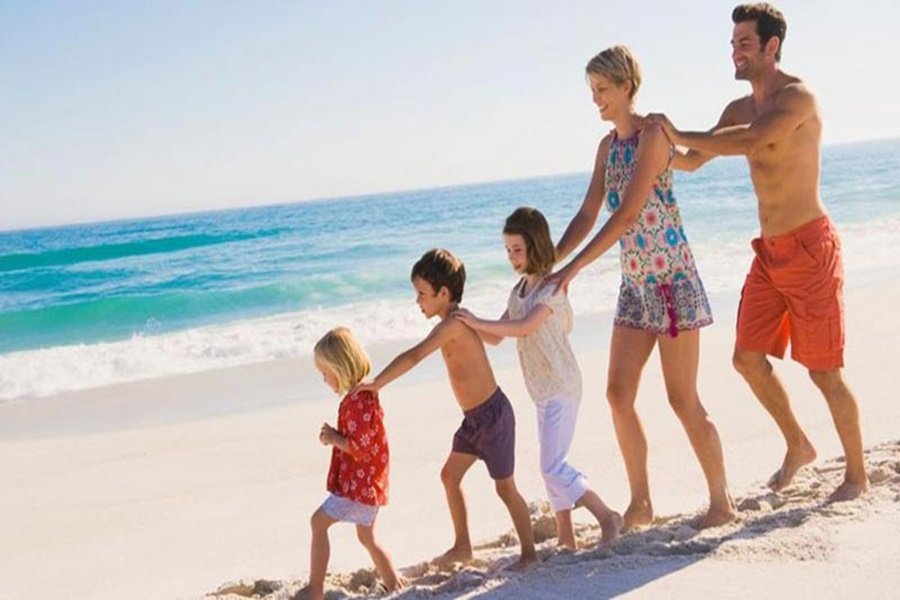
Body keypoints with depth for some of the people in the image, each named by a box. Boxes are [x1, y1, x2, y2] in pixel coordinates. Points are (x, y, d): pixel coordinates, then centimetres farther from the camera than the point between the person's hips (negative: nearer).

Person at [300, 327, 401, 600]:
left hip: (359, 483, -10)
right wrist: (334, 437, 2)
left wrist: (333, 438, -11)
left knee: (318, 522, -6)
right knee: (367, 536, 19)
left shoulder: (358, 401, -22)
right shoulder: (363, 395, 11)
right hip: (366, 482, 10)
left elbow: (359, 448, -25)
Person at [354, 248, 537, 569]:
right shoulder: (455, 322, 7)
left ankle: (529, 552, 18)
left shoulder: (453, 323, -23)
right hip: (474, 418, 10)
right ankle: (462, 546, 27)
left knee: (505, 487, 3)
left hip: (493, 414, -10)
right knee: (450, 475, 14)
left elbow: (414, 356, -33)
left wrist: (376, 384, -35)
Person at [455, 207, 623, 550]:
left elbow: (524, 327, -30)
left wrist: (478, 322, -27)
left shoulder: (551, 288, -15)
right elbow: (496, 337, 11)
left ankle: (607, 517, 2)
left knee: (553, 467, -11)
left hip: (561, 389, -9)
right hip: (543, 391, 9)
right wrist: (467, 324, -4)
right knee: (552, 466, 12)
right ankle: (566, 538, 20)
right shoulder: (519, 290, 11)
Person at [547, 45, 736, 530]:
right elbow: (588, 216, 13)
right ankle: (640, 503, 19)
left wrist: (573, 268, -23)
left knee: (683, 400, -2)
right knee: (618, 394, 6)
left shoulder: (652, 134, -14)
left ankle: (722, 502, 14)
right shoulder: (608, 146, 11)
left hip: (672, 281, -8)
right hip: (635, 285, 8)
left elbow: (627, 214, -22)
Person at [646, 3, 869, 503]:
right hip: (769, 252, 8)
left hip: (810, 248, -8)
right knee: (748, 358, 8)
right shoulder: (739, 109, 11)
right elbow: (690, 161, 18)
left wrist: (679, 135, -28)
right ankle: (798, 446, 28)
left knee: (824, 372, -2)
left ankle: (857, 475, 15)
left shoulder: (797, 96, -15)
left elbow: (753, 139, -33)